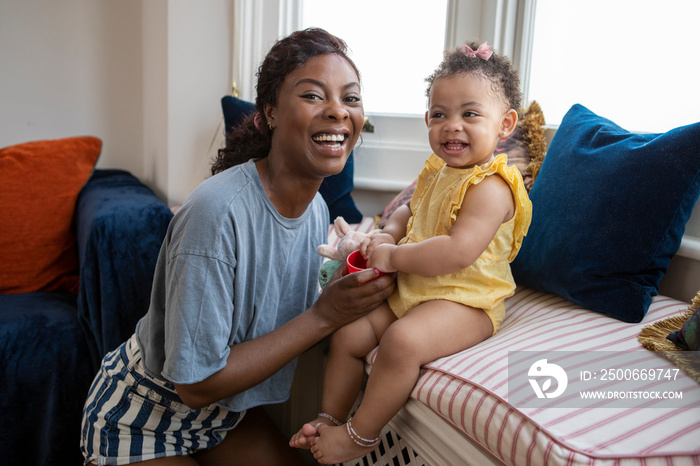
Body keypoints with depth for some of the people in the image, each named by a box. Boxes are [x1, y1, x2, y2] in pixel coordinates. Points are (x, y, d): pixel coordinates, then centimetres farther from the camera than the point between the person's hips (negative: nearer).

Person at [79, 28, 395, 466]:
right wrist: (324, 316, -28)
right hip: (143, 421, -6)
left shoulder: (317, 208, -8)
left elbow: (289, 325, -1)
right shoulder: (219, 211, -32)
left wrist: (353, 290, -18)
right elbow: (196, 384, -28)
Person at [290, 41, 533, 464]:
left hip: (465, 301, -9)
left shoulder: (490, 187, -20)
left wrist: (393, 256, -22)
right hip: (411, 290, 9)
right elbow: (410, 211, 26)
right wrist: (389, 233, 4)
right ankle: (331, 418, 18)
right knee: (347, 334, 2)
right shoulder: (436, 171, 9)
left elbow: (458, 252, -31)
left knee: (402, 341, -33)